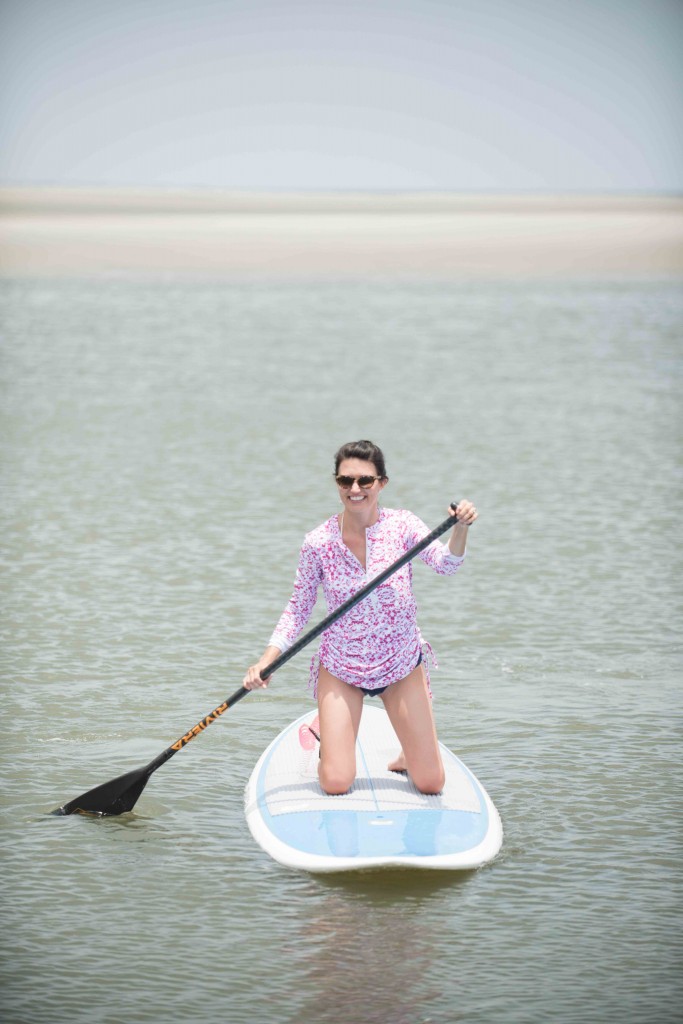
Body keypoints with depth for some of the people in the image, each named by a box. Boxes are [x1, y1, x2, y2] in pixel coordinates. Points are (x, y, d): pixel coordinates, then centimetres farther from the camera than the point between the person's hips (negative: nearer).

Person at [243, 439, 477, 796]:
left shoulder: (402, 525, -11)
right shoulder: (318, 542, -12)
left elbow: (445, 565, -25)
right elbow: (298, 609, -4)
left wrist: (460, 529, -44)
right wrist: (266, 661, -14)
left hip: (403, 664, 1)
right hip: (340, 669, -1)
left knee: (431, 784, -1)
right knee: (335, 785, -7)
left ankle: (407, 757, 35)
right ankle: (324, 735, 26)